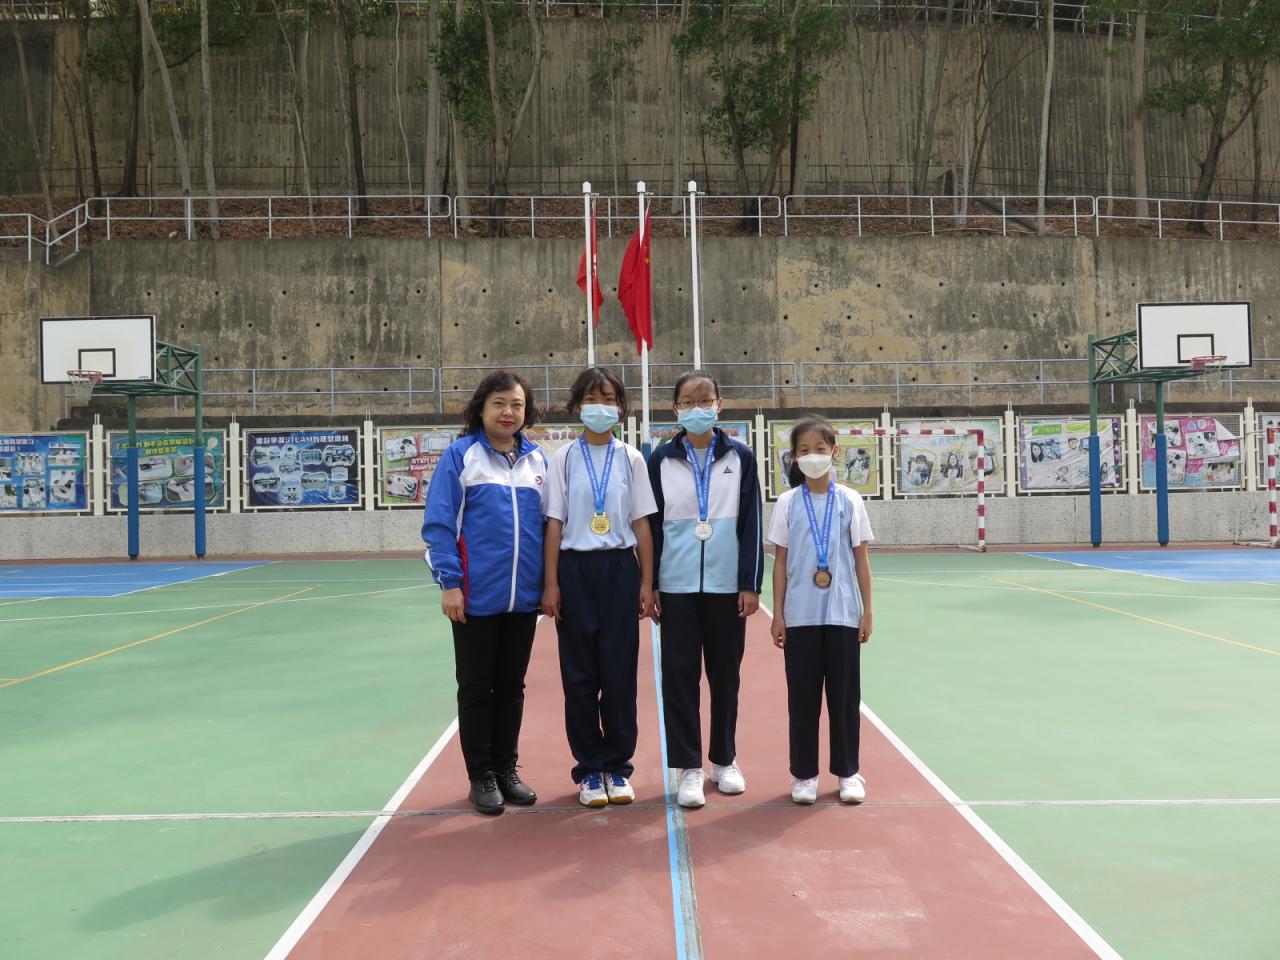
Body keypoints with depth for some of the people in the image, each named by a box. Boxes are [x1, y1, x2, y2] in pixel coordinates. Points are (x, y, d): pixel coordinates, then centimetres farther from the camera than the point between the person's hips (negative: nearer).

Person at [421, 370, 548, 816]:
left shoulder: (537, 459, 7)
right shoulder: (461, 454, -5)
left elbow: (548, 524, 11)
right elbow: (438, 523, -8)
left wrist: (549, 583, 6)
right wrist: (449, 583, -14)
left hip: (524, 597, 4)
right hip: (476, 596, -4)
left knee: (511, 686, 14)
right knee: (476, 688, 8)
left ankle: (506, 769, 28)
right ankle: (481, 776, 20)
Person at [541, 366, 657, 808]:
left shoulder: (631, 458, 4)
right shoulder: (564, 458, 2)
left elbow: (642, 524, 5)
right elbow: (554, 524, 1)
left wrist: (647, 581, 1)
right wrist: (551, 583, -3)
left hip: (620, 569, 1)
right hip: (576, 570, 0)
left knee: (619, 671, 4)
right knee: (579, 673, 5)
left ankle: (618, 765, 18)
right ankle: (589, 769, 17)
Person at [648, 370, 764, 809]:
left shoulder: (740, 457, 2)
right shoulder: (661, 459, 3)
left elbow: (751, 523, 1)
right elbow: (651, 523, 4)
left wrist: (751, 583, -3)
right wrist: (649, 584, 0)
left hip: (726, 584, 0)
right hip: (677, 586, 0)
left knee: (725, 674, 9)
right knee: (680, 675, 1)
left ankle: (724, 760, 25)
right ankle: (689, 767, 11)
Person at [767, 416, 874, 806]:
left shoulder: (850, 500, 1)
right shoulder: (787, 503, 1)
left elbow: (861, 559, 4)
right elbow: (781, 562, 3)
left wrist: (867, 610, 1)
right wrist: (777, 613, -1)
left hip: (843, 613, 0)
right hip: (800, 615, 0)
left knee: (844, 693, 7)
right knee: (803, 695, 6)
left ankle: (848, 772, 20)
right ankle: (804, 774, 16)